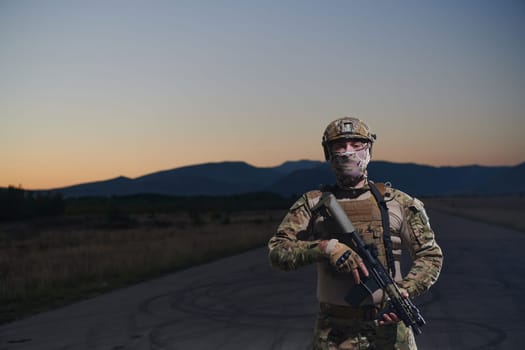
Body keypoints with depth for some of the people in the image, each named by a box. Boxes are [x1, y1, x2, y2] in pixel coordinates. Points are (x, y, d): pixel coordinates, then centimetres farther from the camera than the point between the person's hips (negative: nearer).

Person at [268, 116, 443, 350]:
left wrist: (405, 290, -10)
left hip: (389, 325, 1)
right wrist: (326, 247, -20)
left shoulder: (397, 202, 7)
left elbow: (431, 254, 8)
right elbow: (277, 251, -4)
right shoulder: (312, 204, 5)